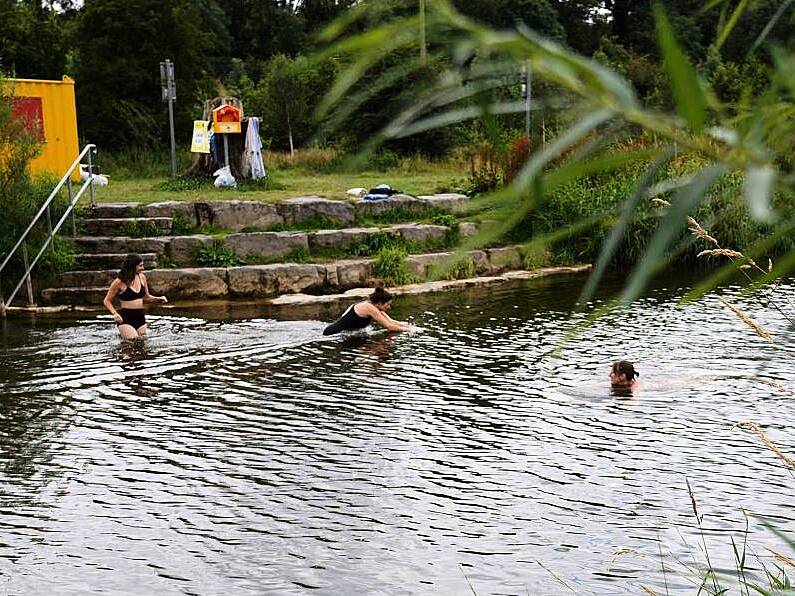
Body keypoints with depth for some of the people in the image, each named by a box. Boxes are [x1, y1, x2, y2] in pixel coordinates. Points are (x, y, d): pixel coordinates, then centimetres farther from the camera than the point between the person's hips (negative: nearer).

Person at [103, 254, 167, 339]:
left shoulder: (142, 277, 7)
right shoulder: (119, 282, -8)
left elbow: (146, 297, 21)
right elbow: (107, 301, 0)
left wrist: (159, 299, 3)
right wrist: (114, 313, -16)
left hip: (140, 317, 6)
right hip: (125, 319, -6)